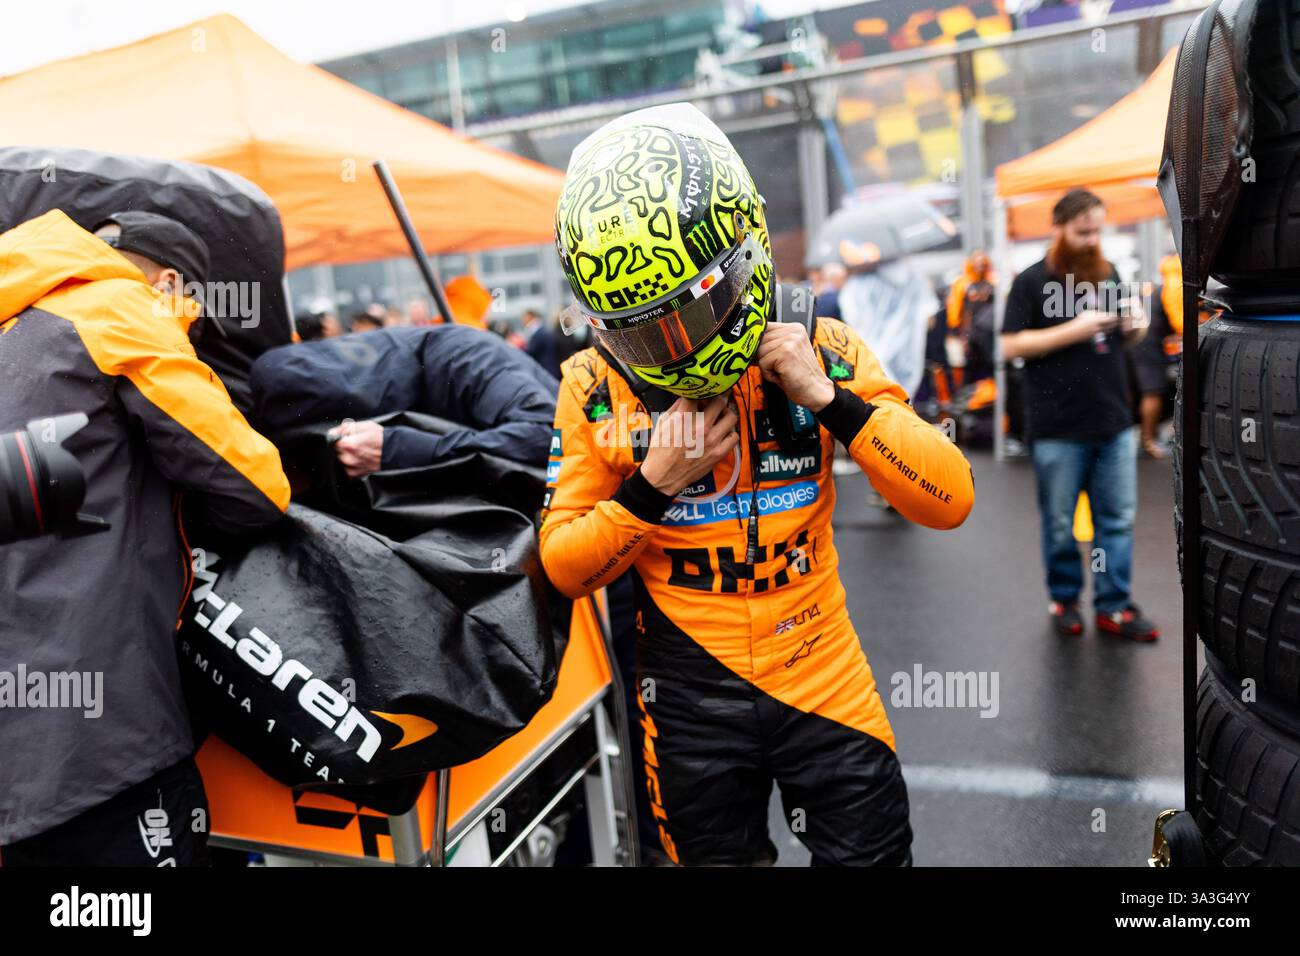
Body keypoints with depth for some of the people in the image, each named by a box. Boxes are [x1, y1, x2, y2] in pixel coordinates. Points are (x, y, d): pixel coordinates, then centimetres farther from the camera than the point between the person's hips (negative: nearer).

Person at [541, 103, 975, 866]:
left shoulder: (819, 349, -9)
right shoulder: (595, 389, -10)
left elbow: (950, 501, -13)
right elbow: (563, 569, -6)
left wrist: (832, 401, -25)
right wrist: (652, 487, -21)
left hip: (823, 669, 0)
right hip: (692, 697, 1)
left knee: (872, 850, 13)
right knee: (715, 854, 20)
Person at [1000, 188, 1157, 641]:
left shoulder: (1108, 274, 13)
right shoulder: (1031, 281, -4)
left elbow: (1126, 338, 22)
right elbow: (1011, 346, -12)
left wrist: (1135, 326, -1)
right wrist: (1075, 330, -18)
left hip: (1115, 422, 5)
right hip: (1058, 429, -5)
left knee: (1118, 518, 8)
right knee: (1060, 523, 7)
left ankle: (1114, 606, 18)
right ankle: (1064, 599, 24)